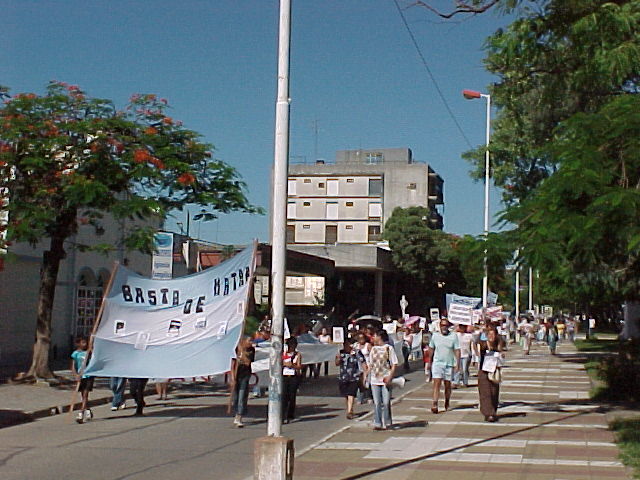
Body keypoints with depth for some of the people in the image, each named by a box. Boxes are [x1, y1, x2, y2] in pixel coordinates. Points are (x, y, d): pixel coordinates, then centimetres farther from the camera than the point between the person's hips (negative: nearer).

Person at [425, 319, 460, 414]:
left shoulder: (453, 336, -1)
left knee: (448, 384, 10)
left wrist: (457, 364, -8)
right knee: (437, 383, -11)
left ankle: (447, 404, 29)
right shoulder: (435, 336, 3)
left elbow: (457, 351, -2)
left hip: (449, 364, 0)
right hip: (437, 363, 0)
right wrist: (430, 362, 17)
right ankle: (435, 404, -18)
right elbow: (431, 349, 14)